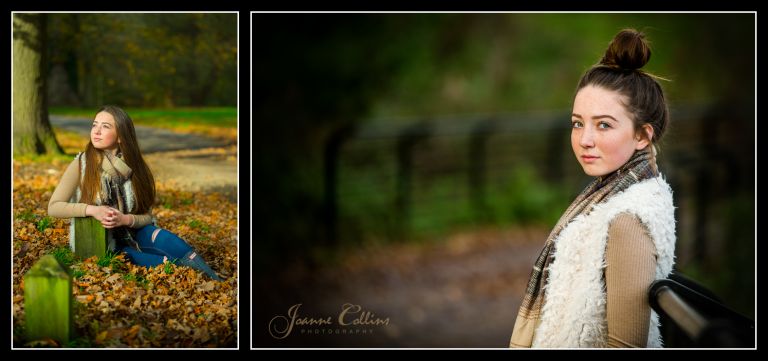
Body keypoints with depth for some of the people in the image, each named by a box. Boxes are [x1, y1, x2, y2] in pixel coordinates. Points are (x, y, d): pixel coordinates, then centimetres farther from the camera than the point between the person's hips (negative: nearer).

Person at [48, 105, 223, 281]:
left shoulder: (133, 166, -2)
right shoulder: (81, 164, -11)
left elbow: (146, 216, 0)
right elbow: (53, 207, -13)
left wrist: (125, 219, -23)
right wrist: (92, 210, -27)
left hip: (128, 235, 2)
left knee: (155, 235, -29)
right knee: (131, 256, -34)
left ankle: (210, 276, -38)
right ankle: (182, 265, -33)